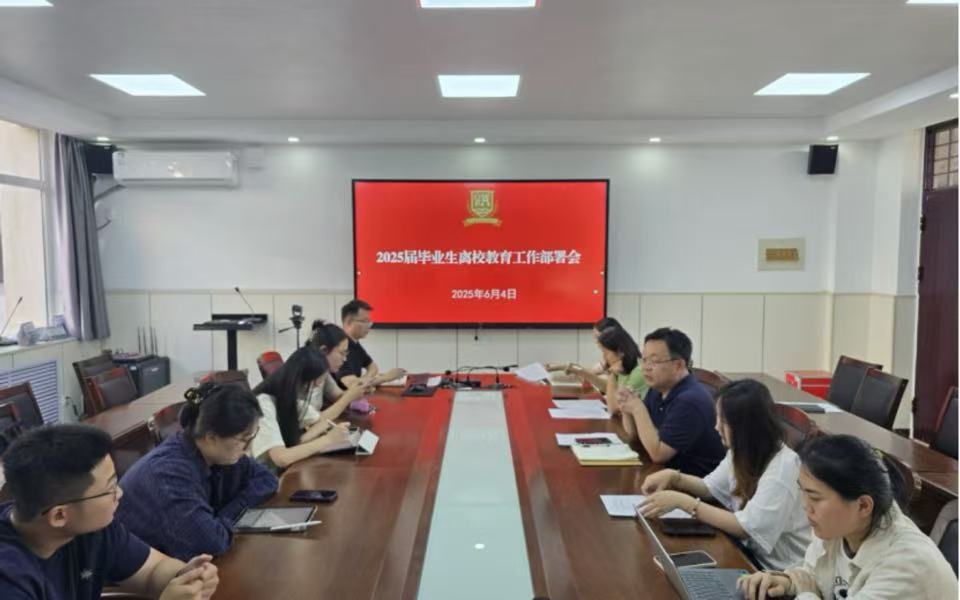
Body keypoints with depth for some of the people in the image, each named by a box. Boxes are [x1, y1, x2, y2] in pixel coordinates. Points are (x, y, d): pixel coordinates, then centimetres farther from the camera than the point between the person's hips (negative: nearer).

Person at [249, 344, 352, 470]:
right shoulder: (263, 405, -25)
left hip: (286, 467, 7)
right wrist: (328, 439, -27)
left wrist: (301, 440, -12)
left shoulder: (294, 395, 0)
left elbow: (322, 422, 8)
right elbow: (281, 458, -34)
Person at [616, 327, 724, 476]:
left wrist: (638, 409, -21)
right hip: (667, 472, 8)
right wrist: (627, 410, -8)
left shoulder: (690, 400, -23)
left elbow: (657, 454, -25)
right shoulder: (658, 389, 4)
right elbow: (634, 436, 11)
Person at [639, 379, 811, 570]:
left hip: (779, 571, -6)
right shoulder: (742, 452, 0)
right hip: (750, 553, 7)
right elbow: (710, 487, 12)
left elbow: (747, 528, -27)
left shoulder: (783, 467, -25)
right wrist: (673, 476, -8)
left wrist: (683, 502, -27)